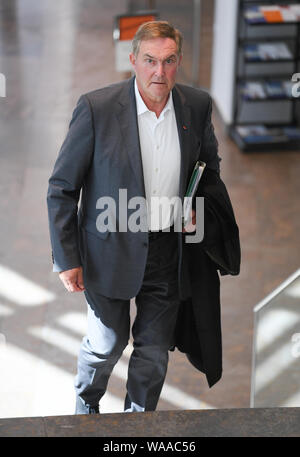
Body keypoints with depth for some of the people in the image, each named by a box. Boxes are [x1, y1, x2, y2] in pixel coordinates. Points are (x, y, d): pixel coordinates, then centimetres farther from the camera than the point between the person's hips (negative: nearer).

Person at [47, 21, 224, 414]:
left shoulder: (197, 106, -5)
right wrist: (67, 259, -10)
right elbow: (61, 188, -10)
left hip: (168, 248, 3)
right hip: (111, 249, -3)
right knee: (108, 342, 13)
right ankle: (86, 403, 46)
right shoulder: (97, 108, -18)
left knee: (155, 350, 11)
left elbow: (210, 164, 17)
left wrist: (198, 208, 0)